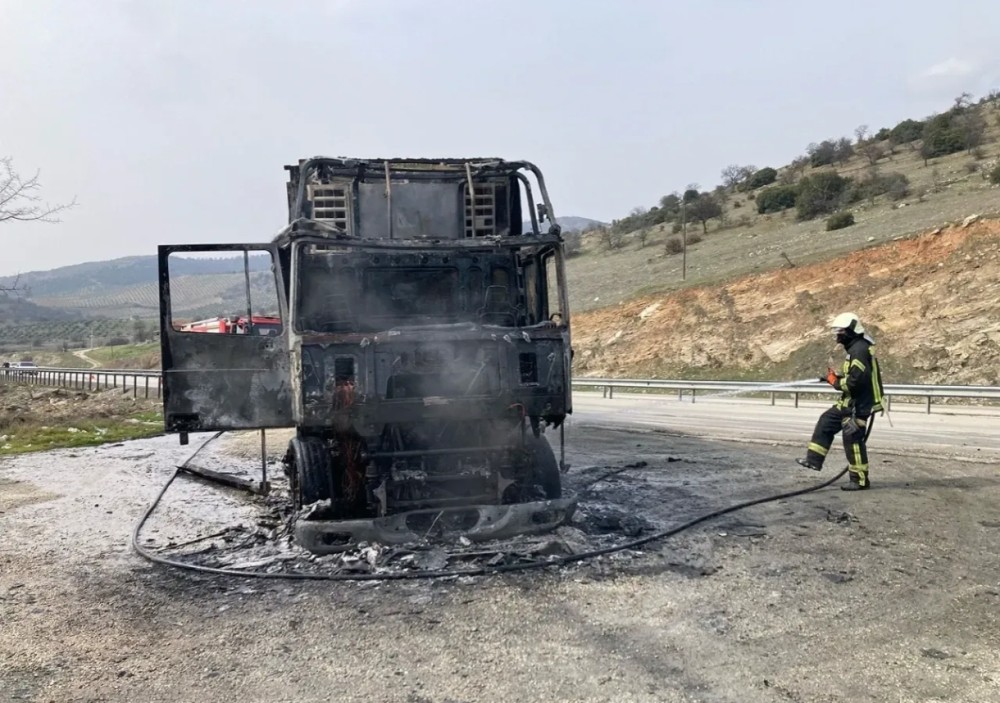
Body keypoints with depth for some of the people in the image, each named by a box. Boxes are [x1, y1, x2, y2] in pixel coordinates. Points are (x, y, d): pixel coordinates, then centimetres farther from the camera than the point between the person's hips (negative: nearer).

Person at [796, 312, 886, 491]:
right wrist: (838, 376, 4)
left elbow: (856, 380, -28)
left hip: (859, 406, -11)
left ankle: (860, 480, 7)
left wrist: (836, 382, -13)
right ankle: (814, 460, 21)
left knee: (853, 440, -3)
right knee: (826, 422, 15)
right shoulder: (855, 348, 13)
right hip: (850, 402, 11)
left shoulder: (859, 350, -21)